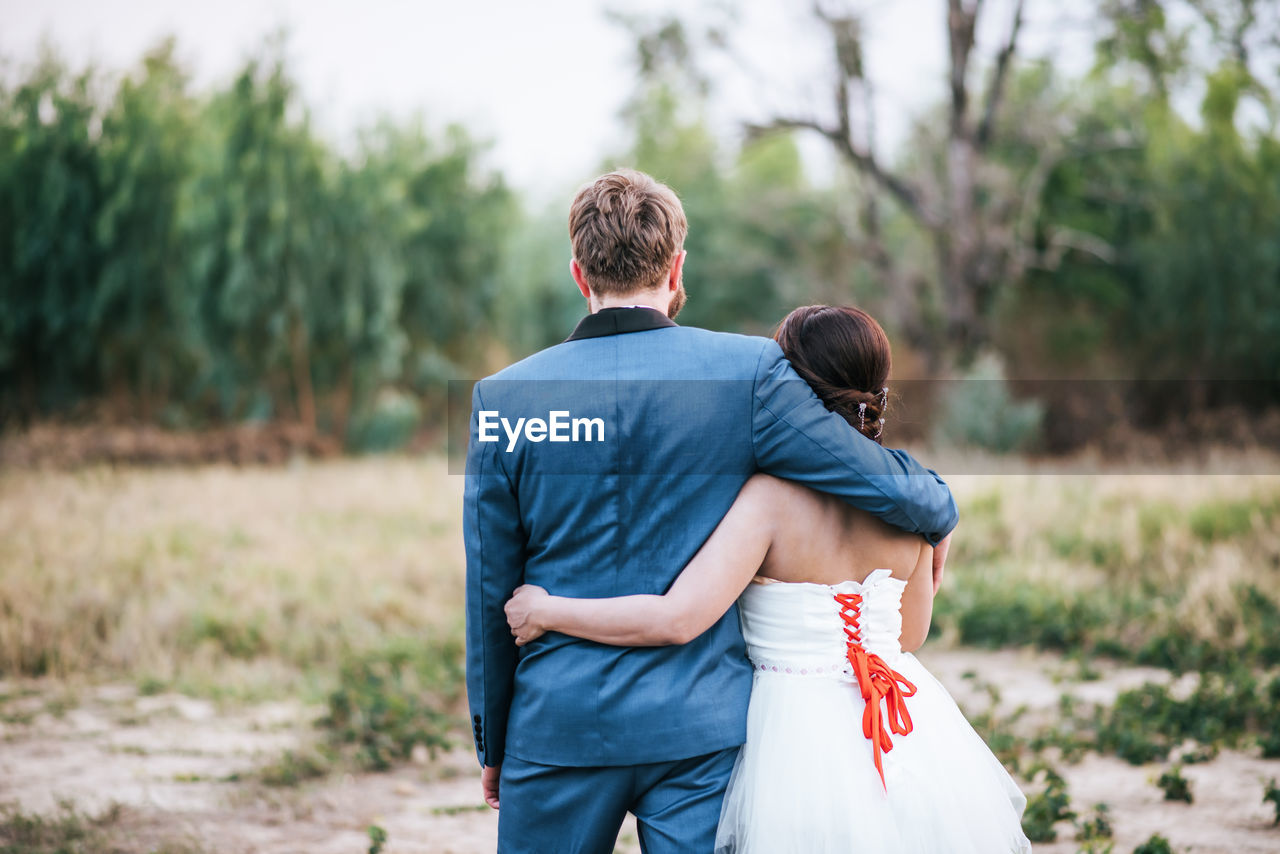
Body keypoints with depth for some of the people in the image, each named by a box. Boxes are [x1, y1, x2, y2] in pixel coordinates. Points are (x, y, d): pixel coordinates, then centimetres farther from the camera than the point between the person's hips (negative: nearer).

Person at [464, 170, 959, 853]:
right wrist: (938, 514, 20)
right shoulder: (749, 374, -6)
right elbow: (882, 482, -5)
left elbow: (489, 595, 3)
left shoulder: (503, 398, -2)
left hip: (557, 727, 1)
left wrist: (491, 744, 14)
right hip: (701, 729, -1)